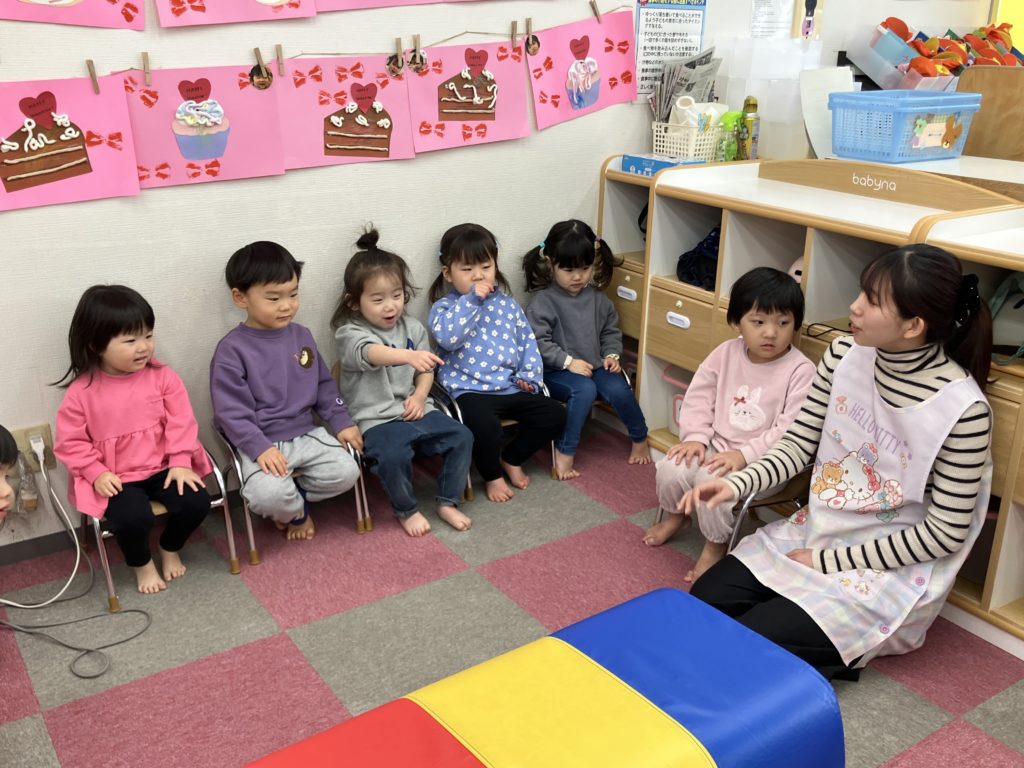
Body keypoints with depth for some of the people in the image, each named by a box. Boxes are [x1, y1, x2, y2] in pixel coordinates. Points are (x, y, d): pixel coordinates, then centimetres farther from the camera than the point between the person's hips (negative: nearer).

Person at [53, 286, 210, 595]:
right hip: (116, 478, -2)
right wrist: (96, 473, -14)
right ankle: (142, 564, 9)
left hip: (163, 467, 2)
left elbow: (181, 422, -4)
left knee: (195, 502, -17)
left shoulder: (162, 377, -5)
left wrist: (180, 462, -13)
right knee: (132, 518, -27)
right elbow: (71, 442, -4)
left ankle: (170, 549, 17)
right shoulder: (82, 391, -11)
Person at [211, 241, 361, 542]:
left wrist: (342, 422, 4)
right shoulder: (232, 349, -11)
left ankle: (291, 498, 9)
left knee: (346, 472, -16)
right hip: (262, 442, -5)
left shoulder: (301, 335, 6)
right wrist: (260, 448, -25)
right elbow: (230, 411, -15)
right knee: (267, 495, -29)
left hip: (307, 434, 5)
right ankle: (297, 512, 8)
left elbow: (324, 385, 14)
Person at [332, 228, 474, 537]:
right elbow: (370, 353, -34)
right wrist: (409, 356, -52)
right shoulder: (350, 333, -10)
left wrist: (420, 396, -7)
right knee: (393, 455, -32)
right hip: (377, 418, -5)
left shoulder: (413, 328, 9)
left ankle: (447, 503, 7)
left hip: (415, 410, 5)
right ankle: (407, 510, -2)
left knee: (462, 437, -12)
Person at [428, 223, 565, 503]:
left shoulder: (507, 304, 13)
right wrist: (472, 300, -22)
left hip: (510, 387, 6)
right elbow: (446, 337, -24)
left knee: (554, 414, -5)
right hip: (469, 390, -6)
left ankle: (512, 459, 18)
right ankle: (492, 476, 1)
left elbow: (527, 341, 17)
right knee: (486, 427, -33)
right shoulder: (445, 307, -2)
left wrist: (529, 375, 2)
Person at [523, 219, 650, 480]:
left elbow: (610, 330, 16)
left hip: (595, 365, 4)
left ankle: (640, 439, 4)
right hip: (557, 371, -4)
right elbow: (538, 343, -15)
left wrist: (611, 354, -2)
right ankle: (564, 452, -22)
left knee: (618, 389, -22)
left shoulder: (598, 298, 5)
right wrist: (568, 361, -20)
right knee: (585, 389, -33)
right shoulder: (543, 303, -11)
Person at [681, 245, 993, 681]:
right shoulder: (845, 354, -8)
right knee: (704, 601, -2)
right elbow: (799, 445, 0)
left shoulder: (962, 409, -24)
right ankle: (836, 639, 13)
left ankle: (841, 655, 10)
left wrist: (826, 561, -15)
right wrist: (737, 485, -19)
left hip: (894, 567, -6)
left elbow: (944, 533, -18)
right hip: (818, 529, 6)